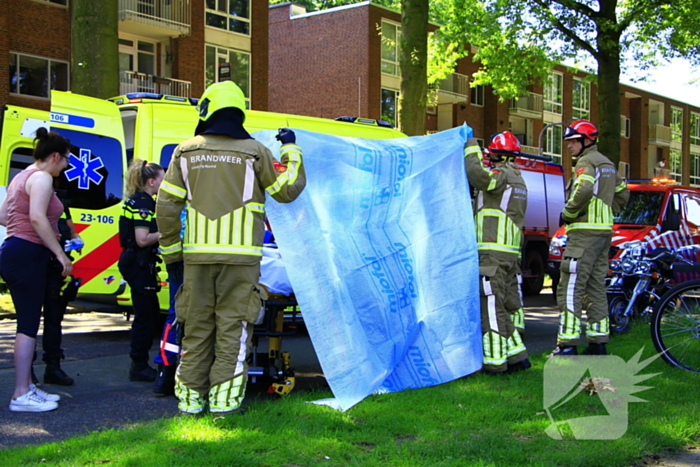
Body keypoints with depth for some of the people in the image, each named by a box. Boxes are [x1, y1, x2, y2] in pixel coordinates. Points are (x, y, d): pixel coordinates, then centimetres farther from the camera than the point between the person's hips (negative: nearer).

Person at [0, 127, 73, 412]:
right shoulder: (41, 178, -11)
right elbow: (37, 218, -23)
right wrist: (60, 254, -21)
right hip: (28, 255, -11)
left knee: (27, 322, 14)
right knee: (29, 324, -8)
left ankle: (27, 387, 20)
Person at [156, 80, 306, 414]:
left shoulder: (186, 152, 6)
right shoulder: (253, 152, 1)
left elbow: (166, 205, 4)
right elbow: (288, 190, 8)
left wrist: (170, 249, 14)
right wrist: (290, 150, 20)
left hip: (197, 254, 2)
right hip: (239, 255, -2)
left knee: (197, 326, 9)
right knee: (232, 325, 2)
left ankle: (191, 396, 14)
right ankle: (223, 396, 1)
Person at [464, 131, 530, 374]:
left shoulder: (501, 175, -10)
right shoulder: (518, 179, 21)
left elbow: (477, 174, -28)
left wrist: (471, 146, -14)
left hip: (493, 252, -10)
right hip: (511, 253, 10)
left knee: (492, 305, -7)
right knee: (509, 304, 13)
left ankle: (495, 361, -6)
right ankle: (517, 355, 16)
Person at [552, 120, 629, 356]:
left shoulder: (586, 162, -9)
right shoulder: (607, 164, 20)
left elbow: (584, 190, -27)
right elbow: (622, 193, 27)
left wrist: (567, 214, -15)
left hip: (585, 232, -10)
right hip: (604, 232, 10)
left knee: (570, 289, -10)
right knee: (596, 289, 12)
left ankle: (567, 345, -13)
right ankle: (598, 343, 14)